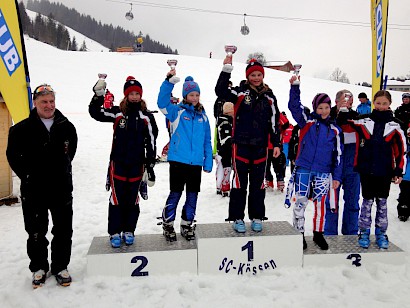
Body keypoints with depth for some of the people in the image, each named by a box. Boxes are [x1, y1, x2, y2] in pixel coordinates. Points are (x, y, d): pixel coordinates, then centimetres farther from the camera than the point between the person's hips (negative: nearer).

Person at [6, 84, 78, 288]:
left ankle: (60, 267, 26)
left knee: (63, 231, 9)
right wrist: (27, 175, 0)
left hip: (62, 188, 2)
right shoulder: (22, 129, -5)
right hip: (33, 191, -1)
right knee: (36, 233, 11)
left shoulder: (67, 127, 2)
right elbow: (13, 155, 4)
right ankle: (39, 268, 29)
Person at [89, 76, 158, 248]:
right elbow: (95, 113, 1)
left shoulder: (146, 117, 0)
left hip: (137, 164, 1)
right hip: (118, 163, 0)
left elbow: (151, 143, 1)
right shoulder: (117, 113, 0)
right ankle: (115, 233, 16)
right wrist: (98, 95, -14)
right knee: (117, 198, 4)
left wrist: (150, 166, -1)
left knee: (132, 199, 10)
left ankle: (129, 231, 24)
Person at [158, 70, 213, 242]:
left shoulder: (202, 116, 10)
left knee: (193, 195, 10)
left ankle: (187, 224, 25)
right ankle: (167, 224, 18)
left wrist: (208, 163, 9)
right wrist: (169, 82, -30)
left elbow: (207, 142, 13)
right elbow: (162, 103, -20)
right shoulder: (177, 111, 0)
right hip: (178, 160, -4)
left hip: (196, 162, 4)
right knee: (175, 193, 2)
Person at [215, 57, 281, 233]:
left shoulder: (269, 96, 9)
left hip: (260, 146, 3)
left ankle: (257, 217, 22)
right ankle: (237, 218, 12)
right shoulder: (240, 92, -1)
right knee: (240, 182, 1)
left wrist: (276, 143, 6)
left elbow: (274, 121, 10)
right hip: (241, 145, -3)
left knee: (258, 183, 10)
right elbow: (220, 91, -18)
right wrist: (226, 69, -25)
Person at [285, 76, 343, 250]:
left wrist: (337, 176, 6)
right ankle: (299, 234, 18)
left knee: (320, 203, 8)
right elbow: (294, 106, -10)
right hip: (303, 169, -2)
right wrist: (295, 86, -22)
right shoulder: (307, 121, 2)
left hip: (323, 172, 2)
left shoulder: (335, 129, 8)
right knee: (300, 203, 2)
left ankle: (318, 234, 26)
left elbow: (337, 154, 9)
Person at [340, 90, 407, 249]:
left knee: (382, 202, 10)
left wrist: (399, 171, 0)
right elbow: (343, 121, 5)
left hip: (385, 171, 1)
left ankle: (381, 234, 23)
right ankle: (364, 233, 19)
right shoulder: (364, 121, -1)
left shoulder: (395, 126, 1)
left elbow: (401, 150, 3)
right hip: (366, 170, -1)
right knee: (367, 201, 7)